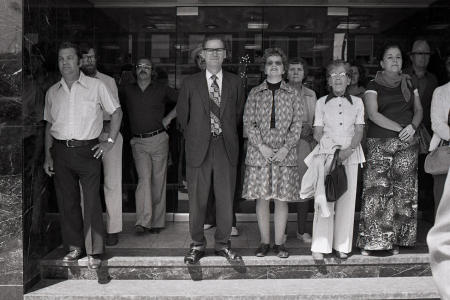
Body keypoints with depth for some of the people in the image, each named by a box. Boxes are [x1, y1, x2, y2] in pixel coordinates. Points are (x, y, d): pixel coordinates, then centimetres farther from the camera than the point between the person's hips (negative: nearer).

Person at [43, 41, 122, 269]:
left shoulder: (95, 86, 0)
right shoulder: (52, 92, 10)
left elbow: (116, 112, 6)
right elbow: (49, 125, 16)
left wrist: (110, 142, -2)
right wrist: (48, 156, 10)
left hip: (88, 150, -4)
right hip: (60, 151, 4)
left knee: (92, 201, -5)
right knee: (67, 201, 8)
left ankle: (94, 252, 4)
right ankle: (74, 247, 21)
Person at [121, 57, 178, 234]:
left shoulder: (162, 90, 6)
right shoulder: (127, 91, 10)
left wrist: (169, 117, 4)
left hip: (158, 140, 0)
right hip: (138, 142, 0)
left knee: (158, 181, 2)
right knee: (144, 178, -14)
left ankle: (157, 222, 10)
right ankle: (143, 222, -18)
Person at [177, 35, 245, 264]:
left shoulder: (235, 82, 8)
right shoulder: (190, 83, 5)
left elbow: (238, 114, 13)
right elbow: (182, 116, 10)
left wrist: (228, 136, 9)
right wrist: (193, 139, 10)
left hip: (226, 148, 1)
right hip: (199, 149, -1)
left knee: (226, 199, 5)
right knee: (197, 200, 4)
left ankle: (223, 244, 20)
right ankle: (197, 245, 18)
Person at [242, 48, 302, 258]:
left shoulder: (292, 94, 8)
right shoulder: (255, 93, 7)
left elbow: (297, 124, 3)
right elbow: (248, 123, 2)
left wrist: (286, 148, -9)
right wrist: (261, 146, -10)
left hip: (285, 153, 0)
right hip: (259, 153, 0)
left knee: (282, 198, 2)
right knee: (262, 198, 3)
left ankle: (279, 243, 13)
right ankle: (264, 242, 14)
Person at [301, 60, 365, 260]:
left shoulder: (357, 102, 9)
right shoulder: (322, 102, 8)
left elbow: (359, 131, 4)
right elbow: (318, 133, 5)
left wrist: (348, 149, -12)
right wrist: (331, 147, -11)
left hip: (350, 155, 1)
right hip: (327, 154, -1)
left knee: (347, 199, 1)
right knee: (324, 198, -4)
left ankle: (342, 245, 11)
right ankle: (320, 245, 2)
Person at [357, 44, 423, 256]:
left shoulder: (409, 84, 16)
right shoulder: (373, 86, 4)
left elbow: (418, 110, 14)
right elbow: (373, 114, -7)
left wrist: (412, 126, -8)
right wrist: (400, 129, -14)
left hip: (406, 143, 3)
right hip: (379, 144, -3)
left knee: (403, 191, 0)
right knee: (377, 190, -8)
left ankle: (396, 240, 9)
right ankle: (370, 241, 0)